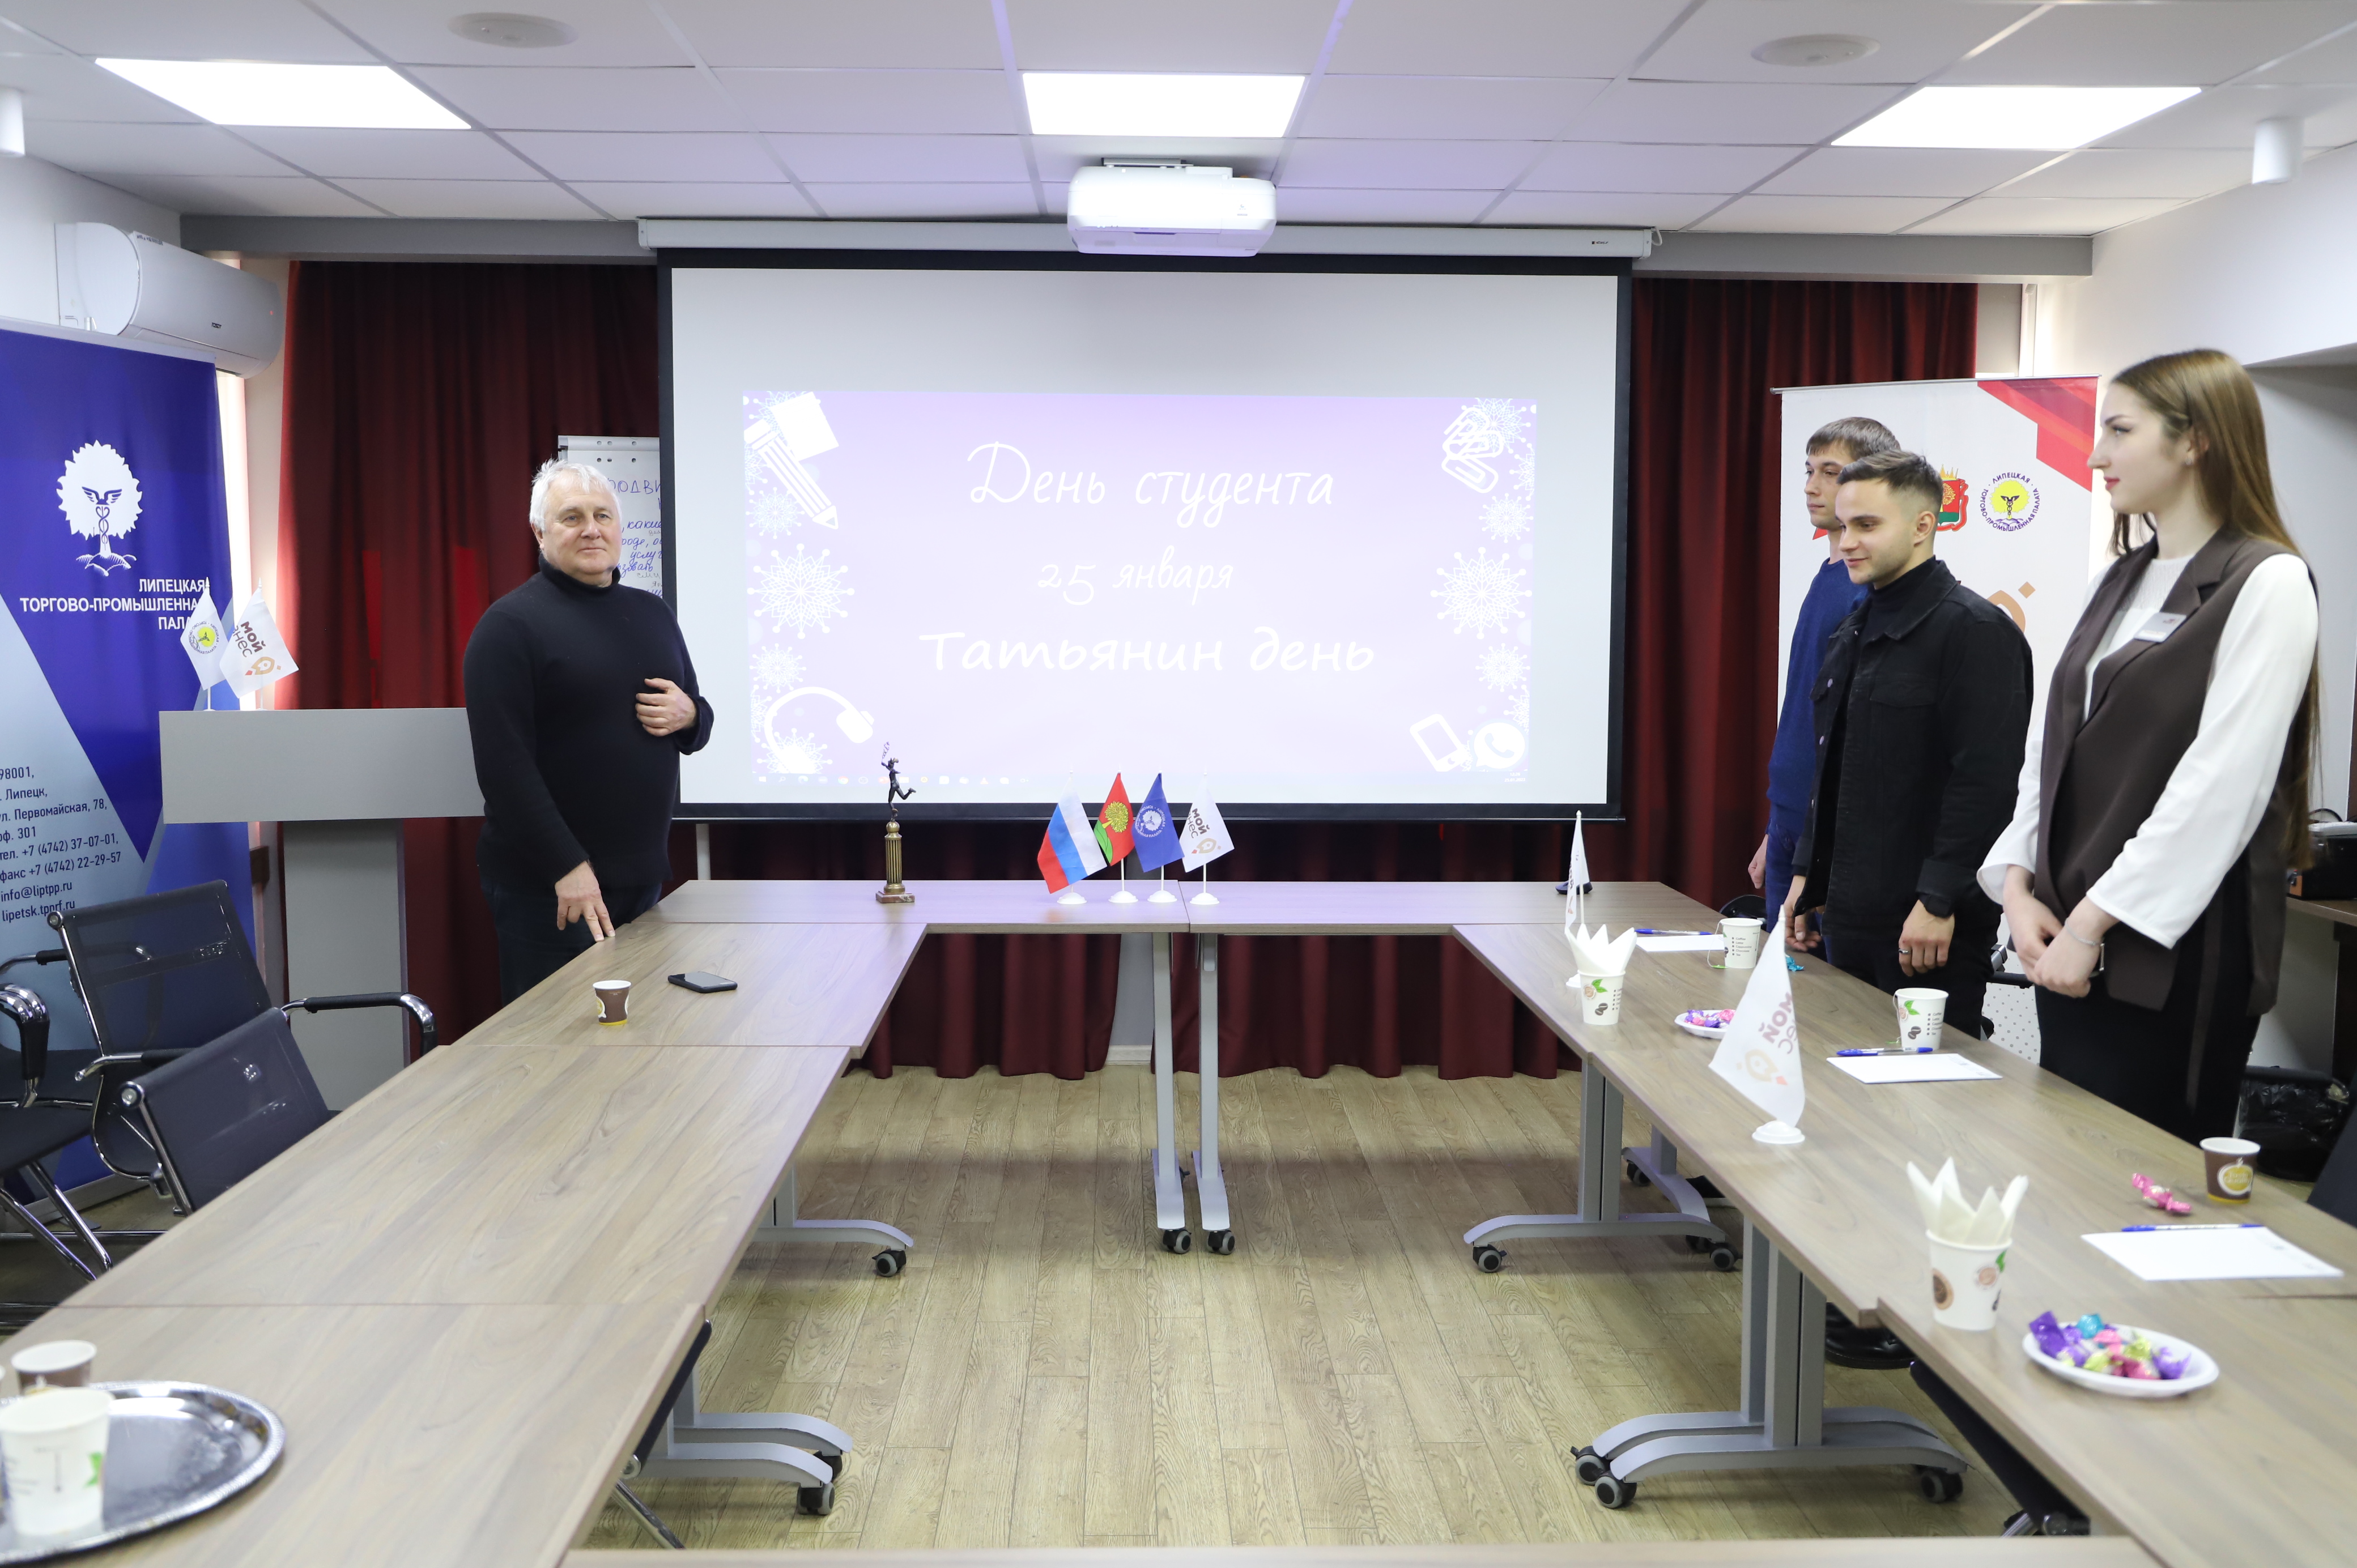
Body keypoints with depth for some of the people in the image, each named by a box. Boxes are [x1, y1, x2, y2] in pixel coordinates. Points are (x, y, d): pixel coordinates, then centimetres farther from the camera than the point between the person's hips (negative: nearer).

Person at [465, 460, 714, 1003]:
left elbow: (698, 726, 23)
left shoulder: (652, 613, 14)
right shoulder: (510, 624, -7)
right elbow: (503, 764, -15)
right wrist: (567, 867, -21)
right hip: (549, 890, -6)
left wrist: (688, 715, -2)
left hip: (644, 878, 6)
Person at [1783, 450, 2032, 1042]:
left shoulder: (1975, 630, -12)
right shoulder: (1854, 632, 16)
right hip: (1850, 916, 9)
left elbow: (1985, 782, -19)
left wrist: (1939, 901, -22)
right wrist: (1809, 873, 19)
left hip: (1928, 928, -8)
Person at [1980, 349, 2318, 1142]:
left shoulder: (2266, 584, -8)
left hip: (2177, 953, -7)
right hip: (2075, 938, 7)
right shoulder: (2120, 581, 15)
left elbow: (2221, 785, -17)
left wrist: (2094, 921, -17)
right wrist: (2019, 883, 0)